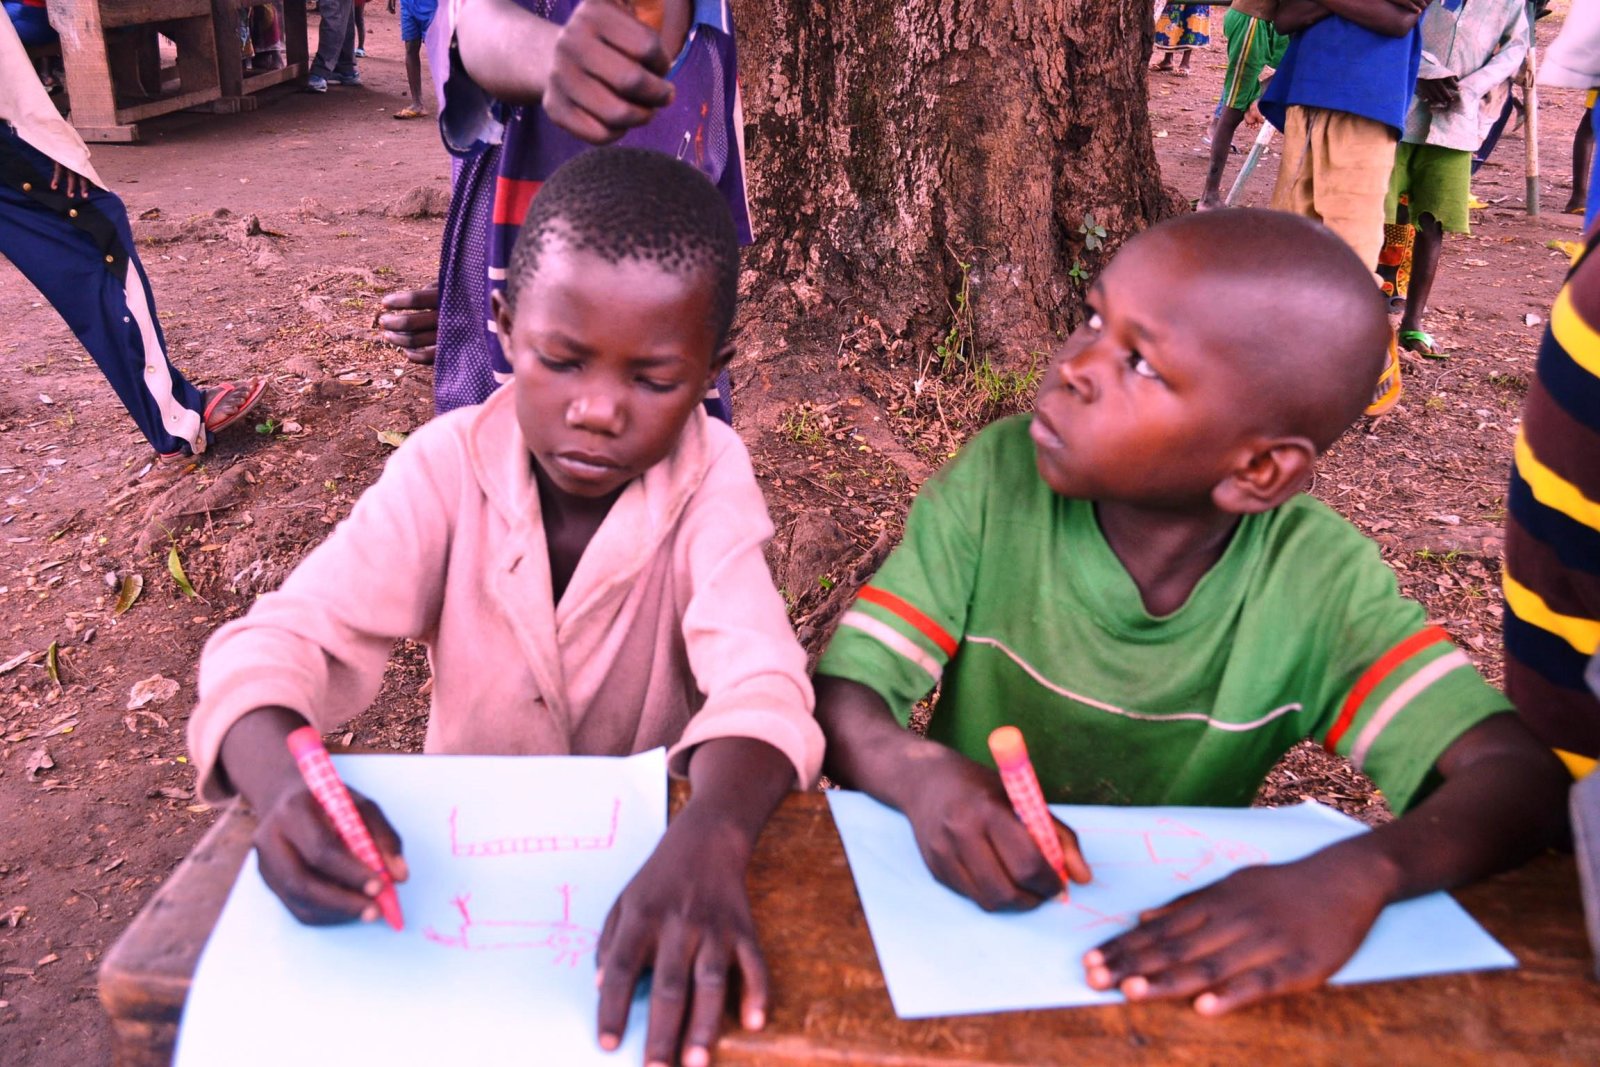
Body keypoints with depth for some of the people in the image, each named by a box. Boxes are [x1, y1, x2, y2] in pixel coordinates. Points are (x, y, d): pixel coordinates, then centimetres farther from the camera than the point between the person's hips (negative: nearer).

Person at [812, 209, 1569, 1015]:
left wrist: (1358, 874, -38)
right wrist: (922, 772, -38)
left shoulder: (1317, 581, -12)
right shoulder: (999, 479, -14)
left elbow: (1521, 776, -18)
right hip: (970, 910, -2)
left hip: (1172, 942, 3)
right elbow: (839, 702, -15)